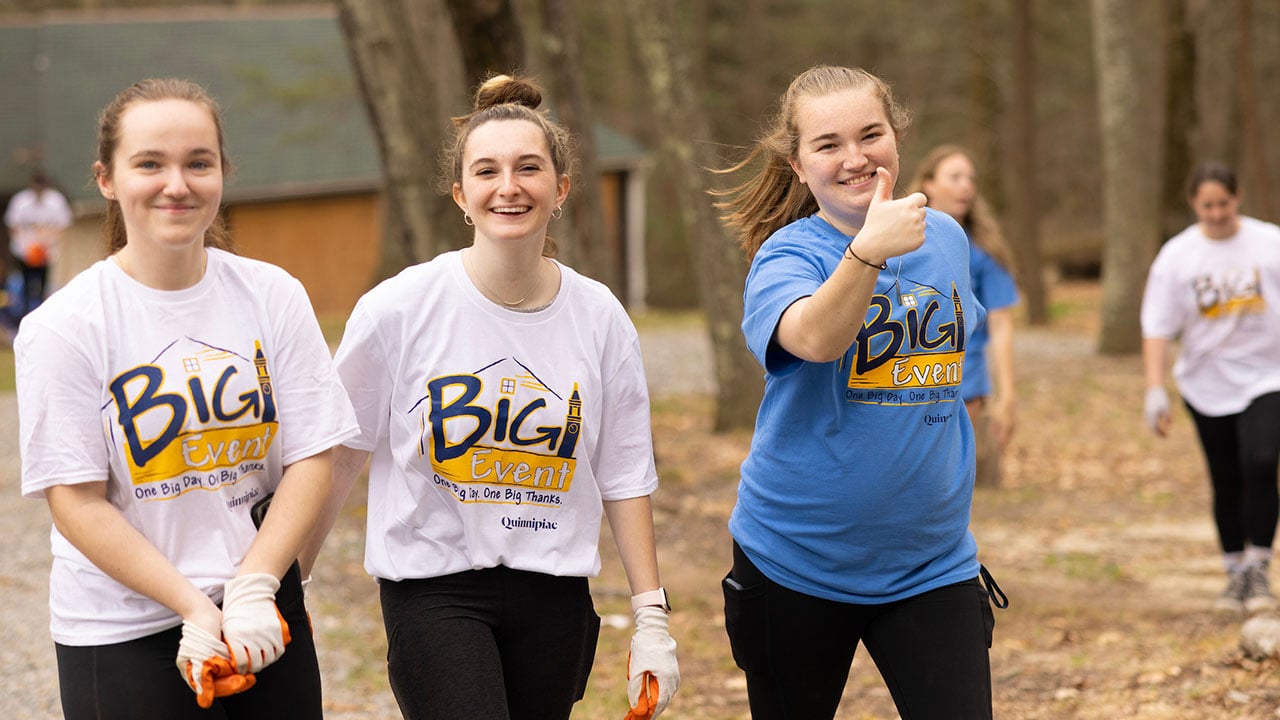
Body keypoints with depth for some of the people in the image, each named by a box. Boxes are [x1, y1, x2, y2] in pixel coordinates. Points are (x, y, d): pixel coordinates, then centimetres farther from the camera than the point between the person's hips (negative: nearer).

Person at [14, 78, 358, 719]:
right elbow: (76, 500, -10)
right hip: (122, 636, -2)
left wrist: (254, 588, -13)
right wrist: (196, 610, -16)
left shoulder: (272, 295, 1)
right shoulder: (63, 327, -8)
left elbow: (312, 458, -1)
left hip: (265, 617, 3)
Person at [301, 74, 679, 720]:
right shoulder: (397, 310, -9)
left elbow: (625, 477, 5)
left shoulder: (599, 318, -1)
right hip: (433, 590, -3)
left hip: (554, 594, 3)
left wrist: (651, 618, 4)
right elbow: (337, 455, 1)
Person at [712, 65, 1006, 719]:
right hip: (798, 560, -3)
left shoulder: (944, 238, 4)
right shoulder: (788, 254, -13)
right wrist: (869, 250, -50)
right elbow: (816, 339, -35)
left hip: (931, 562, 3)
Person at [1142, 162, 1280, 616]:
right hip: (1208, 385, 1)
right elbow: (1158, 327, -4)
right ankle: (1235, 573, 21)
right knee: (1226, 484, 6)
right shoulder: (1176, 256, -3)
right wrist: (1155, 390, -12)